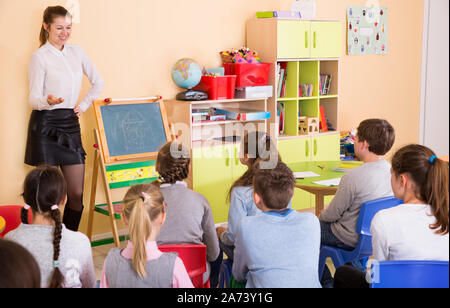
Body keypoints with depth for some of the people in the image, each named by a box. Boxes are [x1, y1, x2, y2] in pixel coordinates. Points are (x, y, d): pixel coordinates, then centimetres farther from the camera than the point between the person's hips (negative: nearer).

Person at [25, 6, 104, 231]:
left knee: (76, 193, 3)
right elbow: (33, 98, -11)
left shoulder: (76, 52, 11)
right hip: (46, 126, -5)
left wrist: (84, 104, 10)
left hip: (70, 124, 5)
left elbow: (98, 82, 22)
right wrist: (48, 101, -32)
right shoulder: (40, 57, -5)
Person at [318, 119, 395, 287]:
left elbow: (333, 214, -18)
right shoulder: (392, 170, -9)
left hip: (350, 240, -7)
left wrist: (320, 216, 5)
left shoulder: (354, 176, -30)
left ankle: (326, 281, 28)